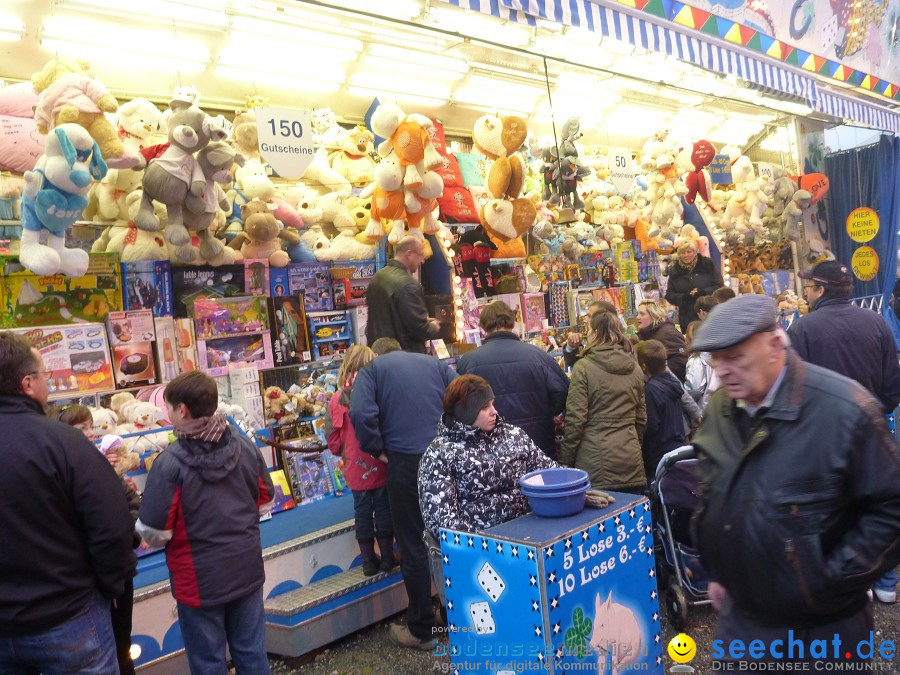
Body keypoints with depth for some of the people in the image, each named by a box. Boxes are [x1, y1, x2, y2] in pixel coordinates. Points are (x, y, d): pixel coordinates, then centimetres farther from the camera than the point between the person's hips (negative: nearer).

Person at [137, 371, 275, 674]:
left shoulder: (170, 462, -20)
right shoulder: (245, 446, -4)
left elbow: (154, 533, -16)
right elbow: (265, 502, 6)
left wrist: (141, 523, 4)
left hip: (199, 579, -4)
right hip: (247, 569, 5)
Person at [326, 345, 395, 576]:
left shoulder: (336, 400, -6)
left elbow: (332, 437, -2)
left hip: (355, 469, 2)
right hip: (380, 467, -2)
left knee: (362, 513, 13)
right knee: (383, 510, 12)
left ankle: (368, 561, 22)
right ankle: (387, 557, 23)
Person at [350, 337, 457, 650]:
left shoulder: (372, 368, 6)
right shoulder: (434, 363, 17)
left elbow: (362, 413, -12)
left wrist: (378, 449, 0)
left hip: (406, 461, -4)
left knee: (414, 545, 7)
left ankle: (421, 630, 16)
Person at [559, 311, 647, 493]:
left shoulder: (584, 367, -8)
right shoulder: (634, 369, 8)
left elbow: (575, 418, -10)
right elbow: (641, 417, 15)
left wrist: (565, 460, -3)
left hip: (596, 462, -5)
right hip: (631, 461, 5)